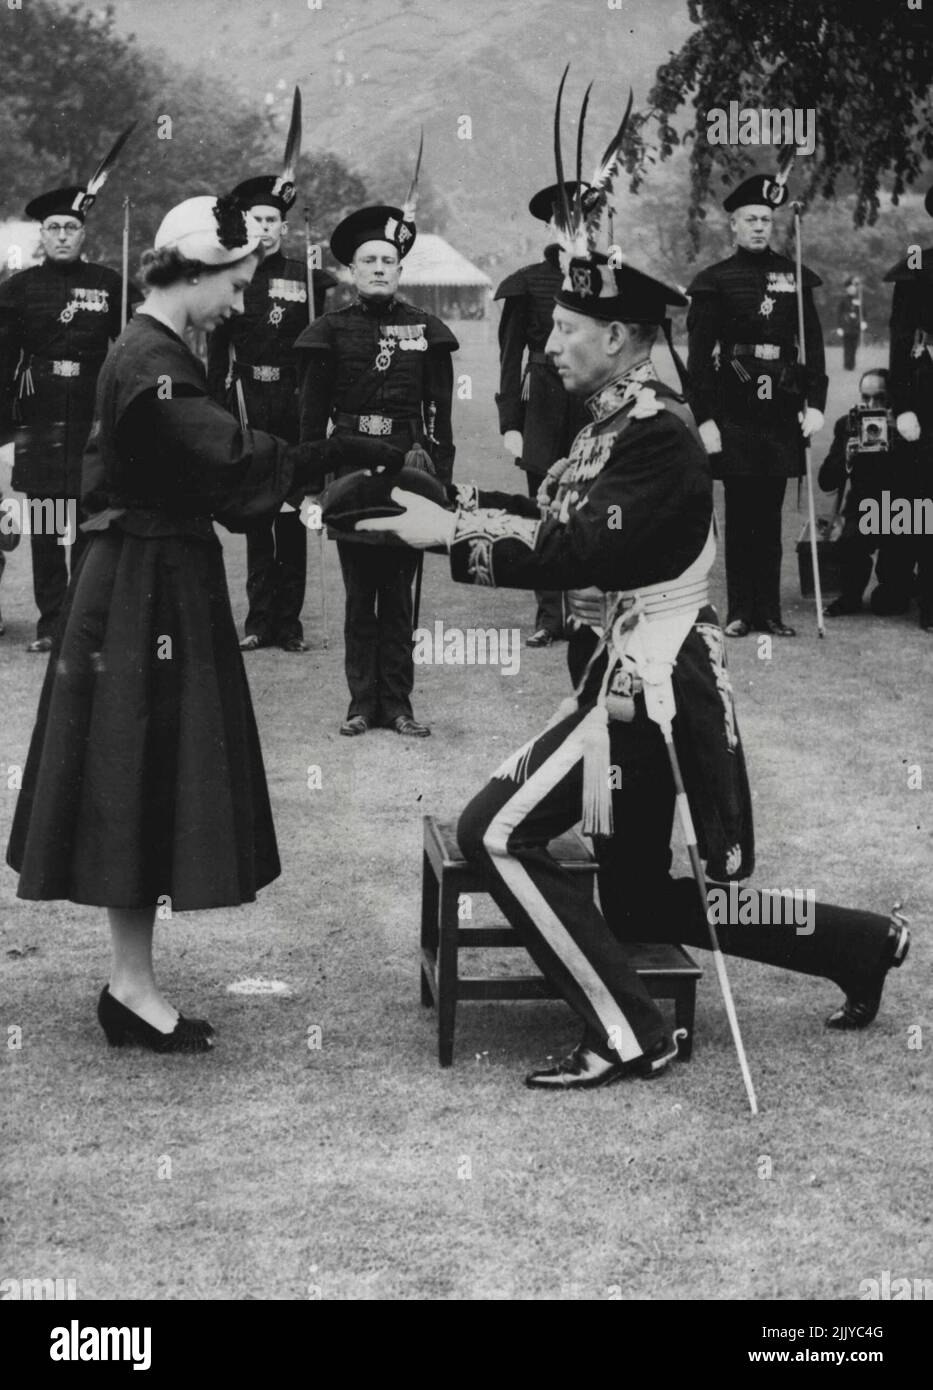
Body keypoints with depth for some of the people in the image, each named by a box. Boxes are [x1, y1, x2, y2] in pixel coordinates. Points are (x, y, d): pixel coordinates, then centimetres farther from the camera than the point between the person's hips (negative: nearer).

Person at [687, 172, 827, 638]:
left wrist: (815, 403, 0)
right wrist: (704, 418, -9)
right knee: (739, 512, 1)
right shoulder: (714, 282, 1)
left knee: (770, 513, 7)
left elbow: (813, 345, 10)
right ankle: (739, 612, 6)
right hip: (734, 411, -2)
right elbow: (698, 355, -2)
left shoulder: (793, 276, 9)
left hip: (781, 411, 3)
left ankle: (770, 611, 11)